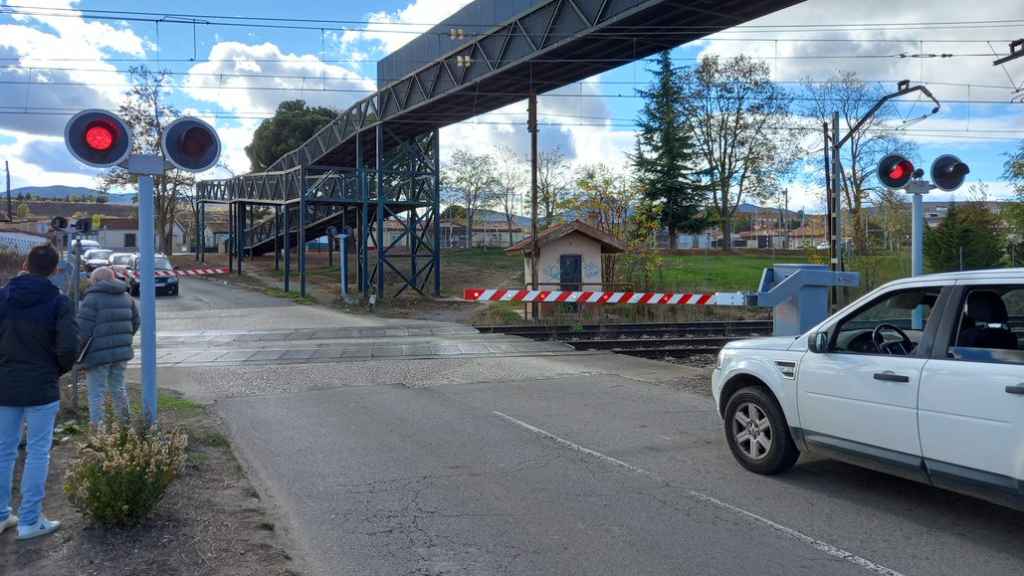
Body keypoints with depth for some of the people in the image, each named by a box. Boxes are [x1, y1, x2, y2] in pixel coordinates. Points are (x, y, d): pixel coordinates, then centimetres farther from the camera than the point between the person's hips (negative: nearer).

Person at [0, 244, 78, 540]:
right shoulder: (58, 301, -9)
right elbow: (69, 347, -17)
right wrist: (59, 370, 3)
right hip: (41, 389, -3)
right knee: (37, 453, 4)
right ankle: (30, 521, 8)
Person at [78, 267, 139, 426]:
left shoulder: (92, 298, -12)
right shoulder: (126, 297, 10)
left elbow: (83, 330, -15)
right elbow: (135, 323, 16)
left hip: (98, 354, -7)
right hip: (121, 353, 7)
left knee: (97, 393, 1)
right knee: (118, 387, 20)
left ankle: (97, 428, 4)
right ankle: (125, 422, 28)